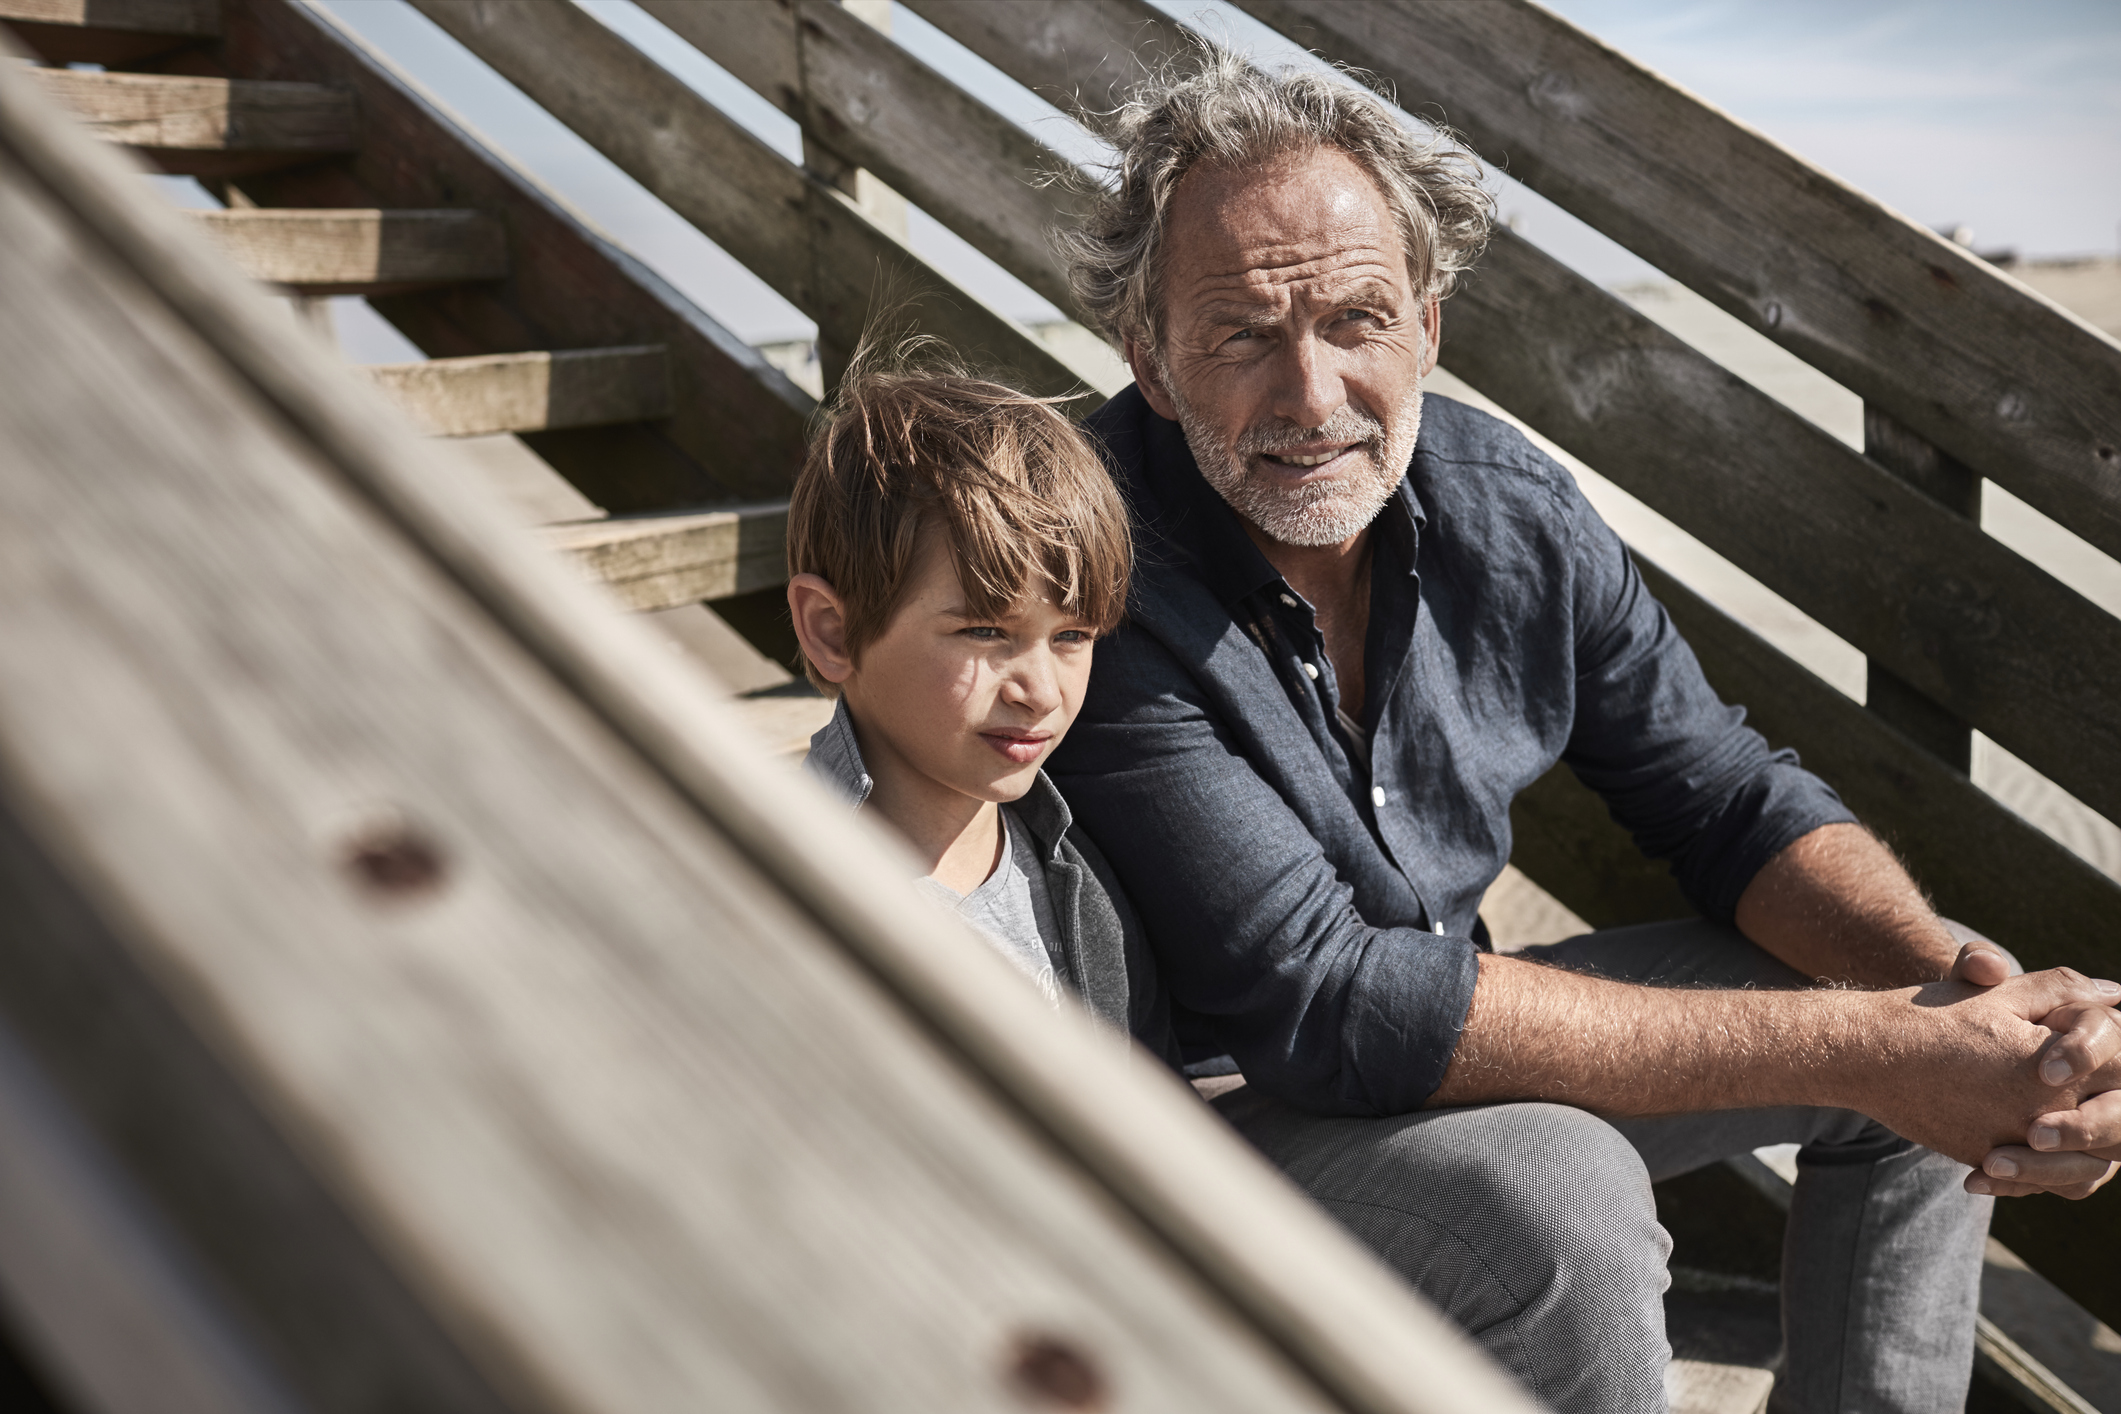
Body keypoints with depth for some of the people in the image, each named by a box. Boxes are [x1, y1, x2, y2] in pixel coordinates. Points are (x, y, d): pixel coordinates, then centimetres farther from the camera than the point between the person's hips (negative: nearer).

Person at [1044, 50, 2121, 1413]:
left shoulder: (1510, 504, -8)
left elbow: (1732, 803, 1)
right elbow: (1326, 1002, -32)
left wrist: (1980, 990, -20)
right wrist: (1859, 1047, -31)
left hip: (1442, 1029, 7)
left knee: (1935, 993, 4)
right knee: (1562, 1197, -34)